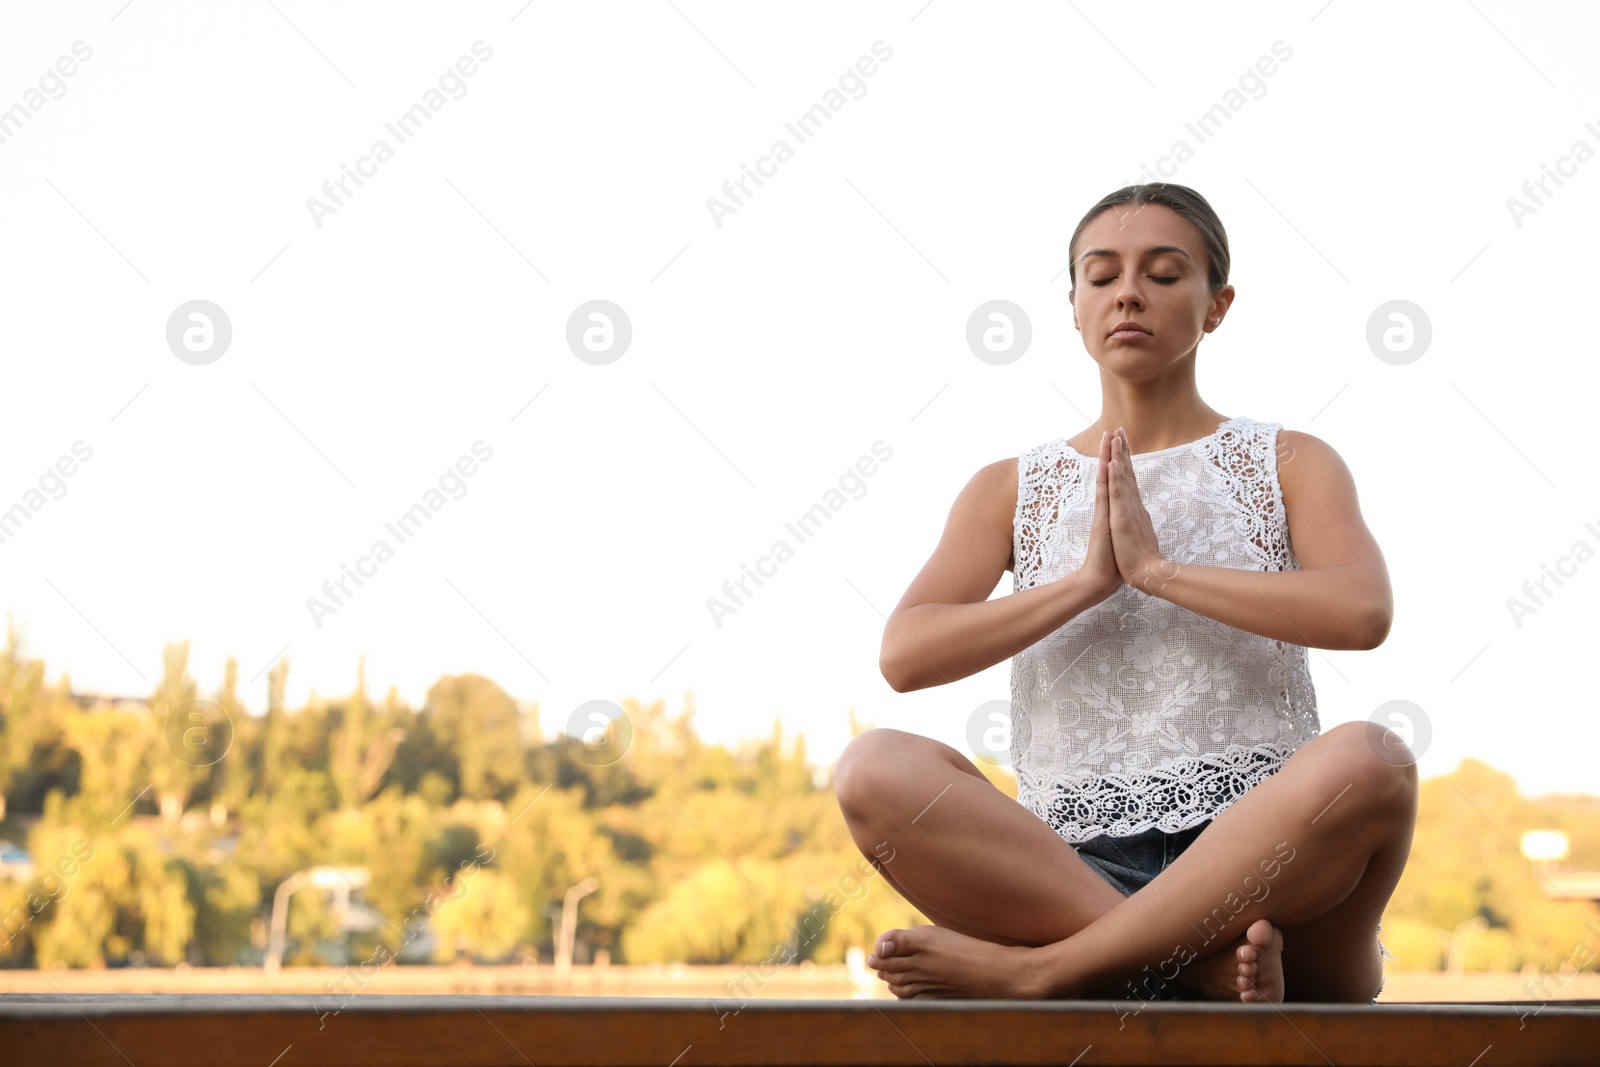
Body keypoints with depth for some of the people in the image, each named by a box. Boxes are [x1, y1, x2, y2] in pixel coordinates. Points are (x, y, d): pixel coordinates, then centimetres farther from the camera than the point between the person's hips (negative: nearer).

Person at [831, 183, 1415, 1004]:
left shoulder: (1289, 465, 13)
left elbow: (1362, 612, -9)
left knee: (1370, 760, -35)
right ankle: (1211, 963, -31)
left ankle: (1036, 968, -28)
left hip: (1260, 859, -1)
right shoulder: (1011, 490, 17)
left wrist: (1155, 567, -9)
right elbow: (904, 654, 0)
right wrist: (1086, 582, -9)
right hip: (1070, 864, 1)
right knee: (873, 769, -26)